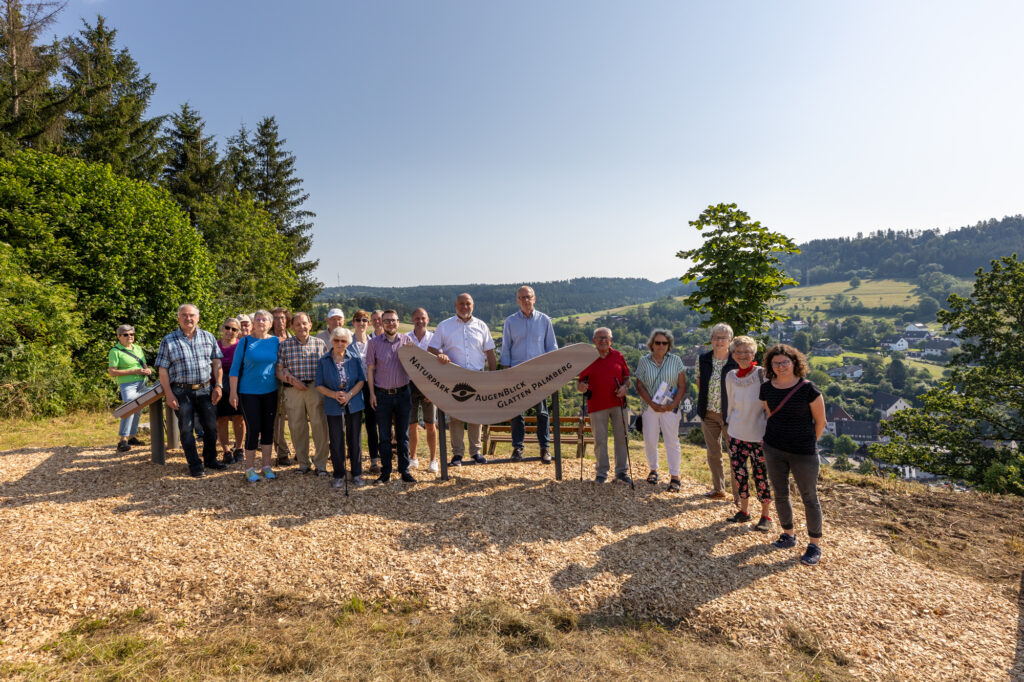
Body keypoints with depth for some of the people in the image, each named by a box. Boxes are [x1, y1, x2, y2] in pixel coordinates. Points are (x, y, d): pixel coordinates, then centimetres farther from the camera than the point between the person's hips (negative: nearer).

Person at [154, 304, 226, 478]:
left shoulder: (208, 337, 6)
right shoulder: (168, 340, -1)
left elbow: (216, 362, 7)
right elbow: (163, 370, -3)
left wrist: (218, 385, -1)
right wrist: (168, 394, -9)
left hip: (205, 390, 2)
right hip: (182, 392, -2)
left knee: (211, 427, 9)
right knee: (186, 429, 4)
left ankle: (210, 460, 26)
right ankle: (195, 465, 15)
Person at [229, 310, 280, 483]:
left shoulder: (276, 342, 3)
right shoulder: (245, 342, -4)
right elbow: (235, 368, -3)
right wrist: (233, 392, -7)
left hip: (270, 392, 3)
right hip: (249, 393, -3)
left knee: (268, 428, 8)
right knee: (253, 429, -3)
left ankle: (266, 466, 20)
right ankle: (250, 468, 11)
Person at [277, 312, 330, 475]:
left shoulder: (320, 343, 8)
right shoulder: (285, 345, 7)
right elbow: (278, 370, 4)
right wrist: (293, 381, -10)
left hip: (316, 388, 0)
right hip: (293, 390, 1)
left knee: (320, 425, -4)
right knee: (297, 427, 6)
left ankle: (320, 464, 8)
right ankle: (303, 463, 21)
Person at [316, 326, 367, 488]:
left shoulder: (355, 359, 1)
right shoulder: (323, 361, 1)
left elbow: (361, 380, -1)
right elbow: (319, 385, 0)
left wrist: (349, 395, -16)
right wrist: (334, 395, -17)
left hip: (354, 406, 0)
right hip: (333, 408, 0)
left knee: (354, 440, 8)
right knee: (336, 442, 6)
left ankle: (357, 474, 20)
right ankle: (339, 475, 20)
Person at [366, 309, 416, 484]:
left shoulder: (407, 340, 4)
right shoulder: (374, 342, 2)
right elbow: (370, 369, 2)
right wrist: (372, 393, -2)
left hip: (402, 393, 1)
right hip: (382, 394, -1)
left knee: (403, 435, 8)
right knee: (384, 436, 6)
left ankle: (404, 471, 17)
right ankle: (385, 472, 16)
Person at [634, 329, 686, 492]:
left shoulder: (675, 360, 1)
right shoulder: (644, 361, 2)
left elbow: (682, 386, 0)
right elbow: (639, 386, 1)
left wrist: (673, 404, -12)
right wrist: (652, 403, -11)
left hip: (670, 408, -1)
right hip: (650, 407, 1)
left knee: (672, 441, -1)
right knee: (649, 440, 8)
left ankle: (674, 476, 9)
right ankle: (653, 470, 27)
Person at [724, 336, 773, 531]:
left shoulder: (762, 374, -13)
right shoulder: (731, 377, 0)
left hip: (759, 435, -4)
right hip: (737, 434, 4)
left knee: (761, 476, 6)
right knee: (738, 472, 10)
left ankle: (765, 516, 23)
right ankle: (744, 511, 28)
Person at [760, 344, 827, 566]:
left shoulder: (808, 389, -14)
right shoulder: (767, 389, -1)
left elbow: (820, 422, -4)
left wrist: (809, 444, 5)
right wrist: (769, 443, 11)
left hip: (803, 453, -4)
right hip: (774, 450, 4)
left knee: (809, 498, 7)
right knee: (780, 495, 14)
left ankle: (815, 545, 22)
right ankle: (789, 535, 33)